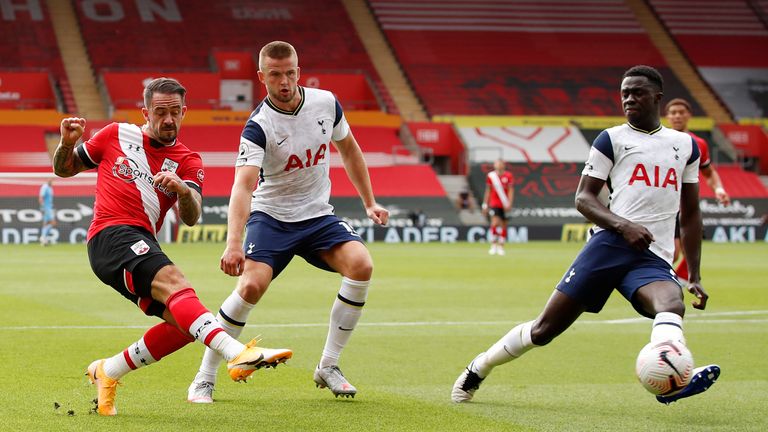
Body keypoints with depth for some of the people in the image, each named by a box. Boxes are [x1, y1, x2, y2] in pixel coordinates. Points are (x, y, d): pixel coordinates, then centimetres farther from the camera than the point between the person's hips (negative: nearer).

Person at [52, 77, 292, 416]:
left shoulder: (188, 162, 13)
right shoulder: (116, 135, 9)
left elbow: (191, 217, -5)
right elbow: (64, 169, 19)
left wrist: (182, 189, -26)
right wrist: (67, 143, -3)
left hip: (143, 246, 6)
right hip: (110, 236, -6)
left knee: (182, 324, -9)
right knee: (174, 282, -30)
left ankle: (107, 372, 10)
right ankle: (238, 354, -53)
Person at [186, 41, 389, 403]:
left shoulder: (326, 103, -6)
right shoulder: (258, 126, -20)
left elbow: (349, 149, 14)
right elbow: (243, 185, -33)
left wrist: (369, 203, 15)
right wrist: (234, 243, -47)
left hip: (318, 214, 4)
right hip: (271, 217, -4)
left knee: (361, 265, -21)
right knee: (251, 285, -26)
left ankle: (328, 367, -7)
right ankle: (204, 379, -9)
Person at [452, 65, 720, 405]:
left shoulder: (686, 146, 20)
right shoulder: (612, 139, 10)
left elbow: (690, 215, 25)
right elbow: (582, 198, 3)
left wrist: (695, 277, 19)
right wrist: (623, 225, -16)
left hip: (654, 259, 2)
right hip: (610, 244, -2)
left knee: (672, 304, -34)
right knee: (545, 329, -3)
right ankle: (478, 369, 20)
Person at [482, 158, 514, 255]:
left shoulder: (508, 176, -1)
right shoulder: (490, 176, 3)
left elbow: (511, 190, -2)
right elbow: (488, 191, 11)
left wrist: (509, 203, -13)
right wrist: (485, 205, 11)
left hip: (504, 205, 0)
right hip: (494, 204, 0)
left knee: (503, 225, 6)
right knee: (495, 223, -15)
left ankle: (501, 247, 18)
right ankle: (493, 245, -4)